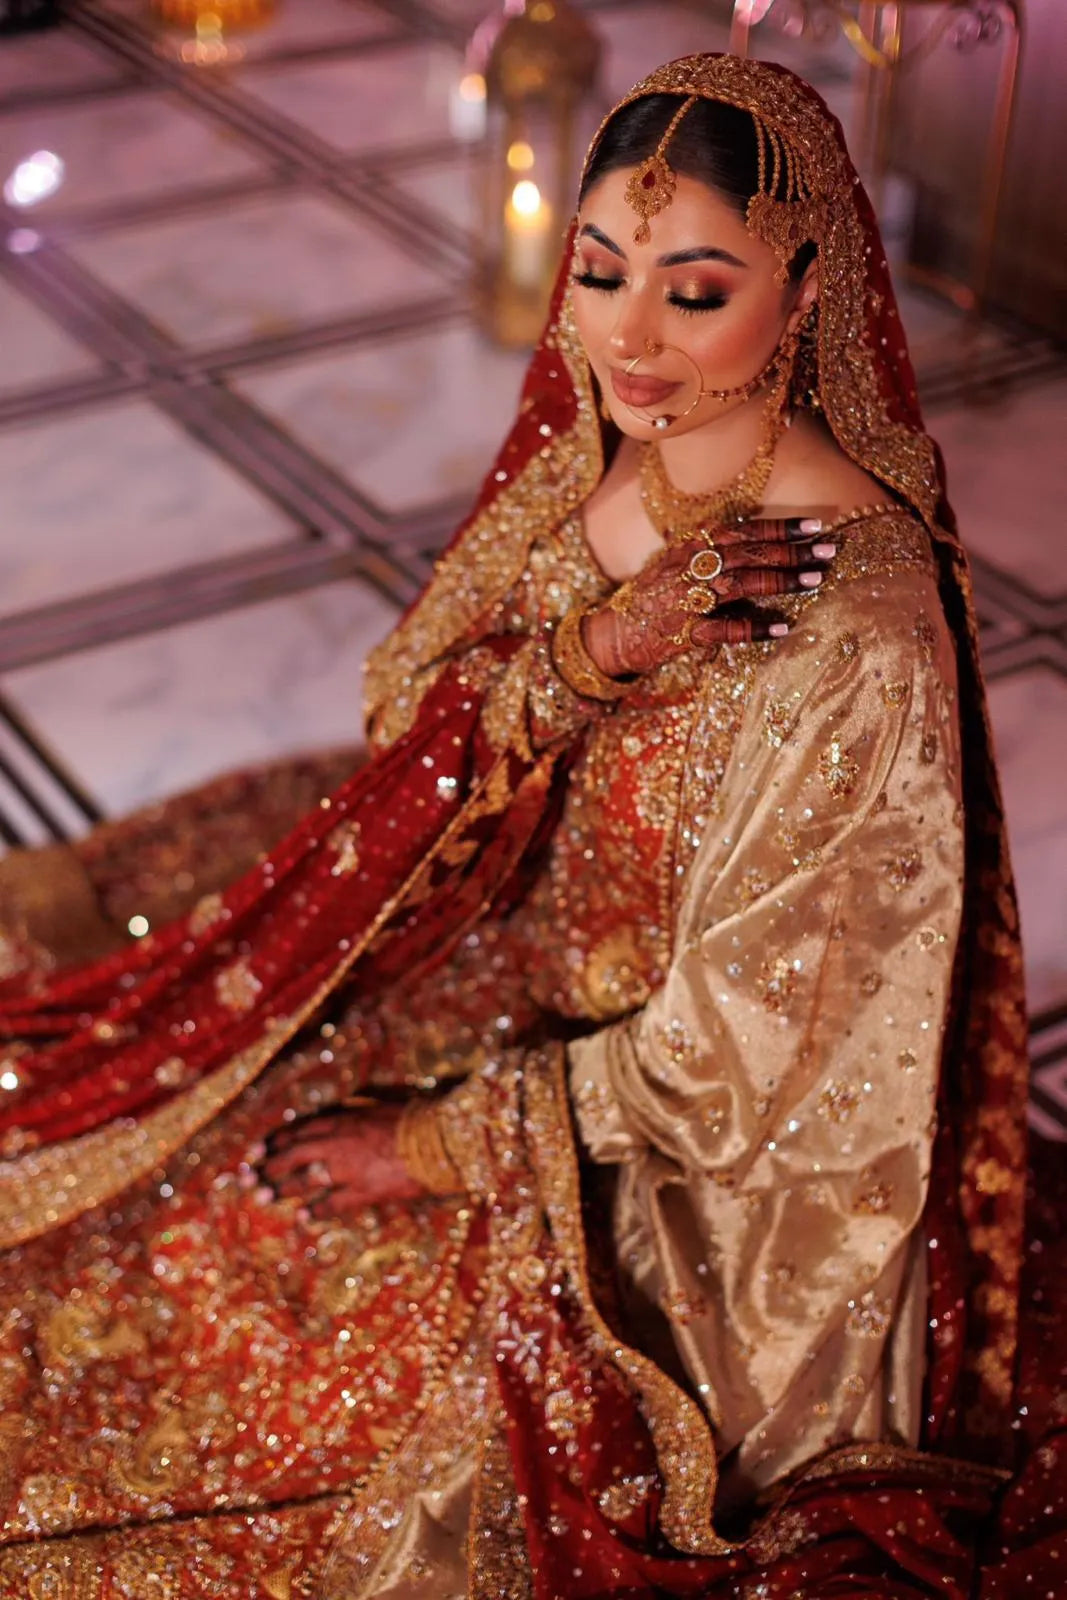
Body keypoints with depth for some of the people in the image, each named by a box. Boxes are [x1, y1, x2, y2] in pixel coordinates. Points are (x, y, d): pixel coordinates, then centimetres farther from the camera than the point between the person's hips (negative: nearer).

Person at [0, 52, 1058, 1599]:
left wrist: (449, 1140, -17)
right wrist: (592, 644, -25)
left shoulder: (854, 631, -32)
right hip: (519, 943, 7)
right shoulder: (599, 449, -10)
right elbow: (407, 715, -5)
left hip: (667, 1170, -6)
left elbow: (734, 1056, -25)